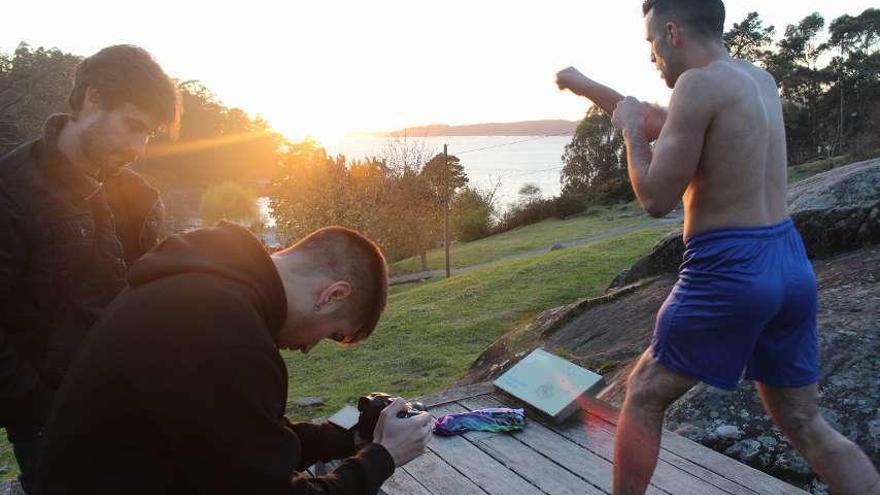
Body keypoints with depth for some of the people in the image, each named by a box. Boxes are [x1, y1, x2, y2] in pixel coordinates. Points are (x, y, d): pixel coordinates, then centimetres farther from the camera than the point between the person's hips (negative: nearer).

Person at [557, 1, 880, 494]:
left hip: (729, 271, -8)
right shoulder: (760, 79, 14)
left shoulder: (699, 84, -13)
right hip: (790, 267, 8)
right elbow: (663, 124, 27)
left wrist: (629, 130, 3)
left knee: (644, 398, 10)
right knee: (805, 425, 18)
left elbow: (657, 199, -13)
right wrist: (586, 86, 33)